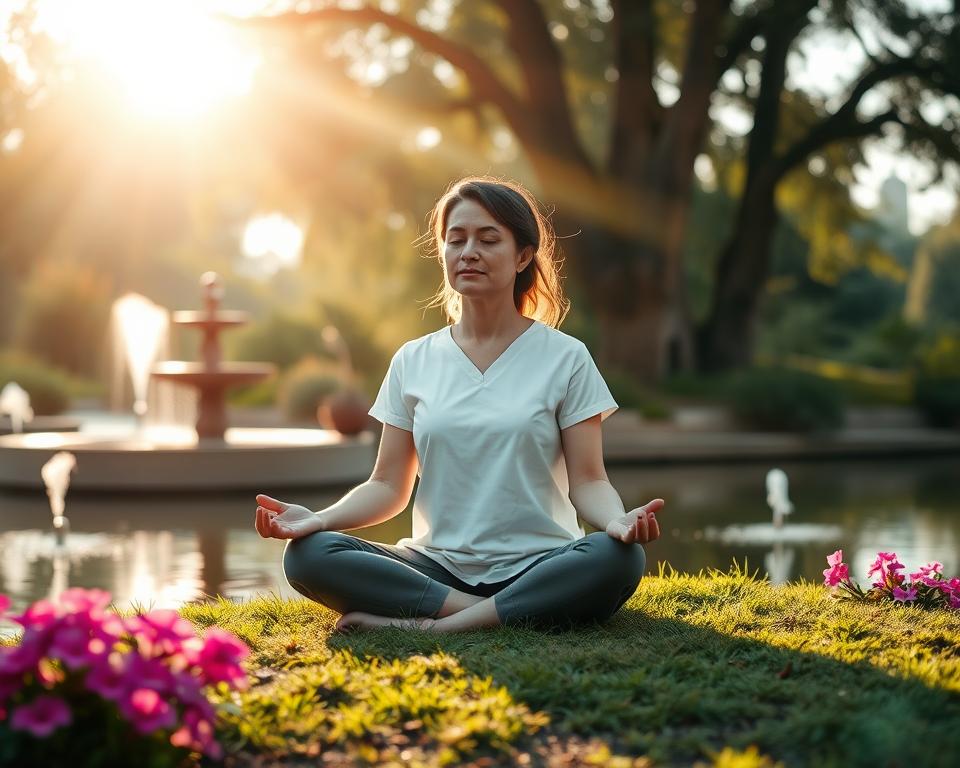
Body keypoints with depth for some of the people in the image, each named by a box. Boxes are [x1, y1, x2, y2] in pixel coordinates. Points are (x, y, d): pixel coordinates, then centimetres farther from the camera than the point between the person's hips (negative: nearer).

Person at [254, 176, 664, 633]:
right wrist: (319, 518, -11)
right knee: (307, 555, -23)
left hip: (537, 566, -2)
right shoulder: (413, 362, 11)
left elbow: (587, 481, 0)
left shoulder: (565, 358, 4)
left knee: (619, 559, -34)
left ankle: (429, 625, -28)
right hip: (437, 567, 2)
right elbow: (388, 486, 9)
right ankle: (496, 614, -25)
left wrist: (617, 520, -23)